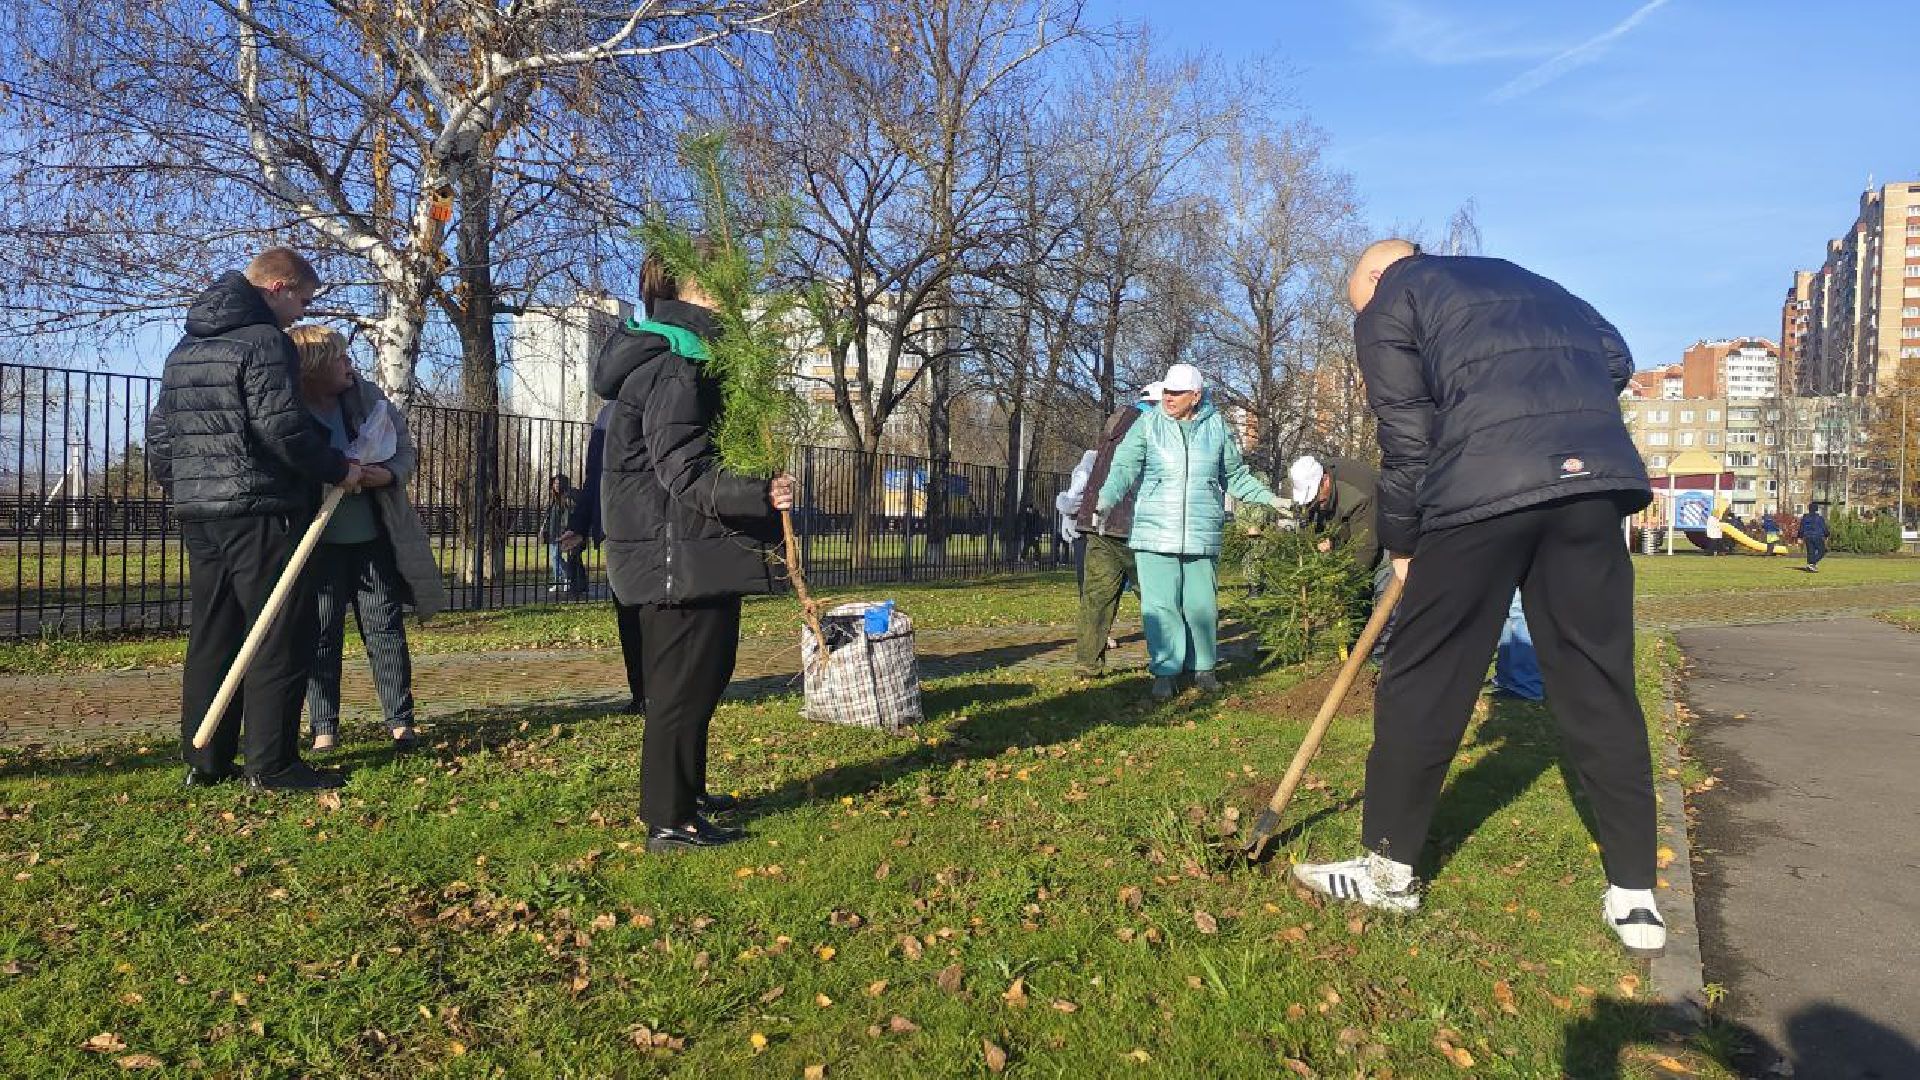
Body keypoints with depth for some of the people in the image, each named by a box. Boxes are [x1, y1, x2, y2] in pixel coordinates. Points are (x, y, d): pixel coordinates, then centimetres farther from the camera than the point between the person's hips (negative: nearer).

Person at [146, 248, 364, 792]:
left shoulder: (184, 349, 18)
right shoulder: (263, 340, -10)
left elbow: (160, 431, 21)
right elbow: (281, 428, -20)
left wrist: (177, 485, 30)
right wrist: (338, 468, -9)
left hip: (197, 513, 9)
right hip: (261, 513, -9)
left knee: (211, 637, 13)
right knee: (282, 638, -3)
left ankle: (204, 761, 17)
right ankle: (272, 763, -1)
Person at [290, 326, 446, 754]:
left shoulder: (367, 396, 0)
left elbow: (406, 448, 6)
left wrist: (390, 474, -14)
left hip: (374, 537, 3)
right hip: (319, 543, -3)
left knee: (385, 626, 7)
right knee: (321, 633, 7)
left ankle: (400, 720, 15)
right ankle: (324, 727, 18)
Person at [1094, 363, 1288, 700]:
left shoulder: (1216, 426, 10)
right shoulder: (1147, 425, 3)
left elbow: (1236, 476, 21)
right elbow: (1125, 466, -8)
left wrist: (1271, 499, 18)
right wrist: (1106, 499, -26)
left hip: (1202, 533, 2)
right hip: (1155, 534, -2)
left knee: (1201, 604, 7)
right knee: (1160, 604, -5)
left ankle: (1203, 668, 22)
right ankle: (1164, 673, 3)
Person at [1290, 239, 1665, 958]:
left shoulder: (1388, 303, 14)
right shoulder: (1521, 280, 32)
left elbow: (1406, 435, 5)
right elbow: (1615, 357, 21)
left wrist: (1401, 542, 13)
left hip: (1481, 486, -5)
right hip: (1594, 477, 6)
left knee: (1423, 681, 5)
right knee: (1600, 686, 10)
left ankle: (1389, 868, 16)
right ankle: (1634, 898, 14)